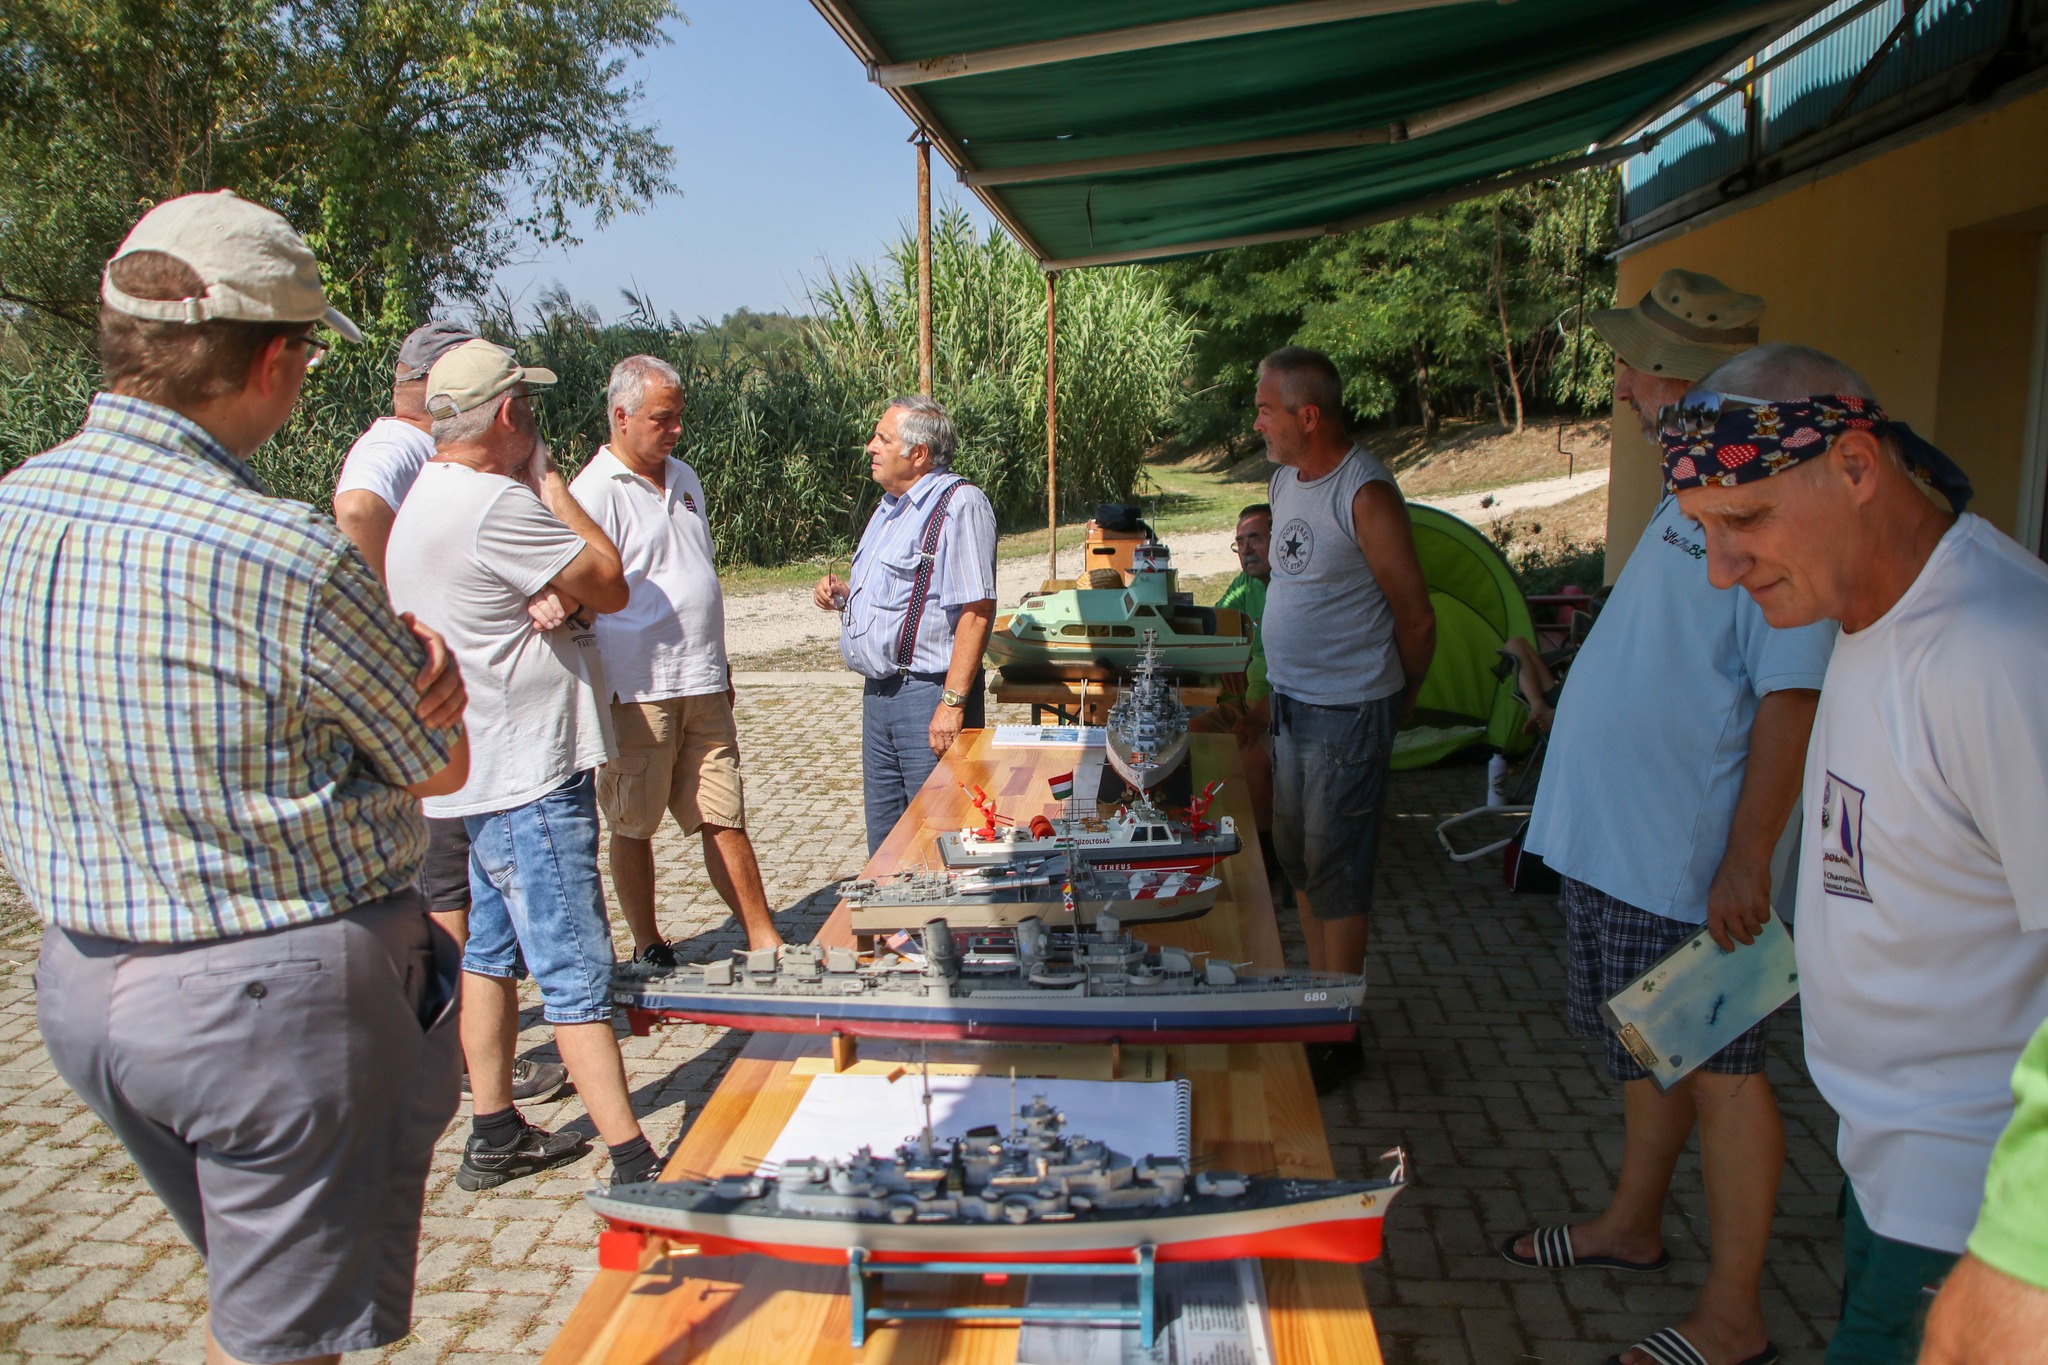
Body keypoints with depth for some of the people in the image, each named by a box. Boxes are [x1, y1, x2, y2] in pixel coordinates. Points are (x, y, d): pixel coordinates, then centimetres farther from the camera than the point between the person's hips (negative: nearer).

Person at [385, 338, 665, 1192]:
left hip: (483, 771, 11)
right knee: (576, 970, -7)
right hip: (529, 777, -10)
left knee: (493, 951, 17)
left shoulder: (428, 497, 12)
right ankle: (633, 1162, -1)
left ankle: (494, 1136, 28)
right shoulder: (494, 504, -21)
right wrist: (551, 483, -4)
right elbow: (610, 584, -13)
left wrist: (556, 603, -13)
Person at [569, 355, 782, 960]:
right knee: (633, 828, 7)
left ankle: (764, 941, 15)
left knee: (723, 819, 10)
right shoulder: (596, 491, -10)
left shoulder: (684, 479, 14)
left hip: (704, 689, 7)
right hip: (636, 693, -6)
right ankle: (649, 950, 21)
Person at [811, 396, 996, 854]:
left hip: (928, 695, -9)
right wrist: (843, 596, 7)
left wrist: (953, 702, -25)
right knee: (884, 834, 16)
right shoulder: (892, 507, 17)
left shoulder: (958, 504, -13)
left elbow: (976, 609, -20)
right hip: (878, 693, 9)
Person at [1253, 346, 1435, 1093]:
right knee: (1296, 858, 16)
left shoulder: (1364, 495, -19)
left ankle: (1337, 1037, 12)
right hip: (1291, 702, 9)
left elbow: (1416, 618, -13)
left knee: (1335, 873, 0)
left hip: (1347, 711, -9)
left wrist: (1400, 695, 2)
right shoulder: (1285, 480, 8)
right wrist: (1281, 687, 18)